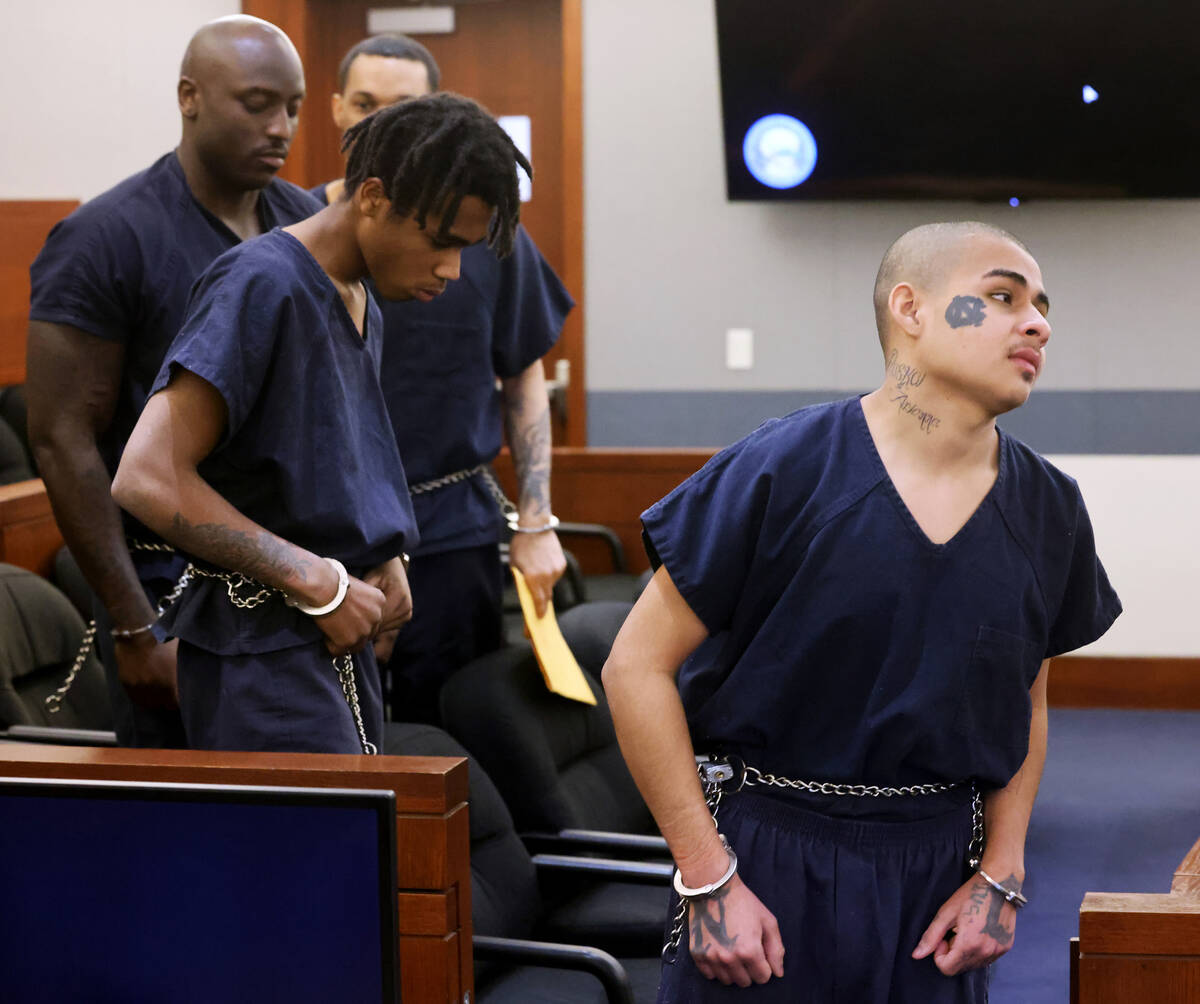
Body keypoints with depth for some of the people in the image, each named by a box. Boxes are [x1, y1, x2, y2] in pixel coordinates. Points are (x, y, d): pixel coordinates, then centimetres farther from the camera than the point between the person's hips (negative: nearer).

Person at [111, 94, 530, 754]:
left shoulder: (362, 309, 16)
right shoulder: (261, 285, -14)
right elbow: (147, 479, -22)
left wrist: (382, 562, 7)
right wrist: (320, 582, -18)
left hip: (341, 642, 9)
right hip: (265, 650, -9)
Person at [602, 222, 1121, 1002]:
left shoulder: (1049, 510, 2)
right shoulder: (785, 471, -13)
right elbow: (637, 668, -11)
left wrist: (1000, 878, 3)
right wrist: (709, 880, -13)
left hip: (939, 873, 4)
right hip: (769, 862, -4)